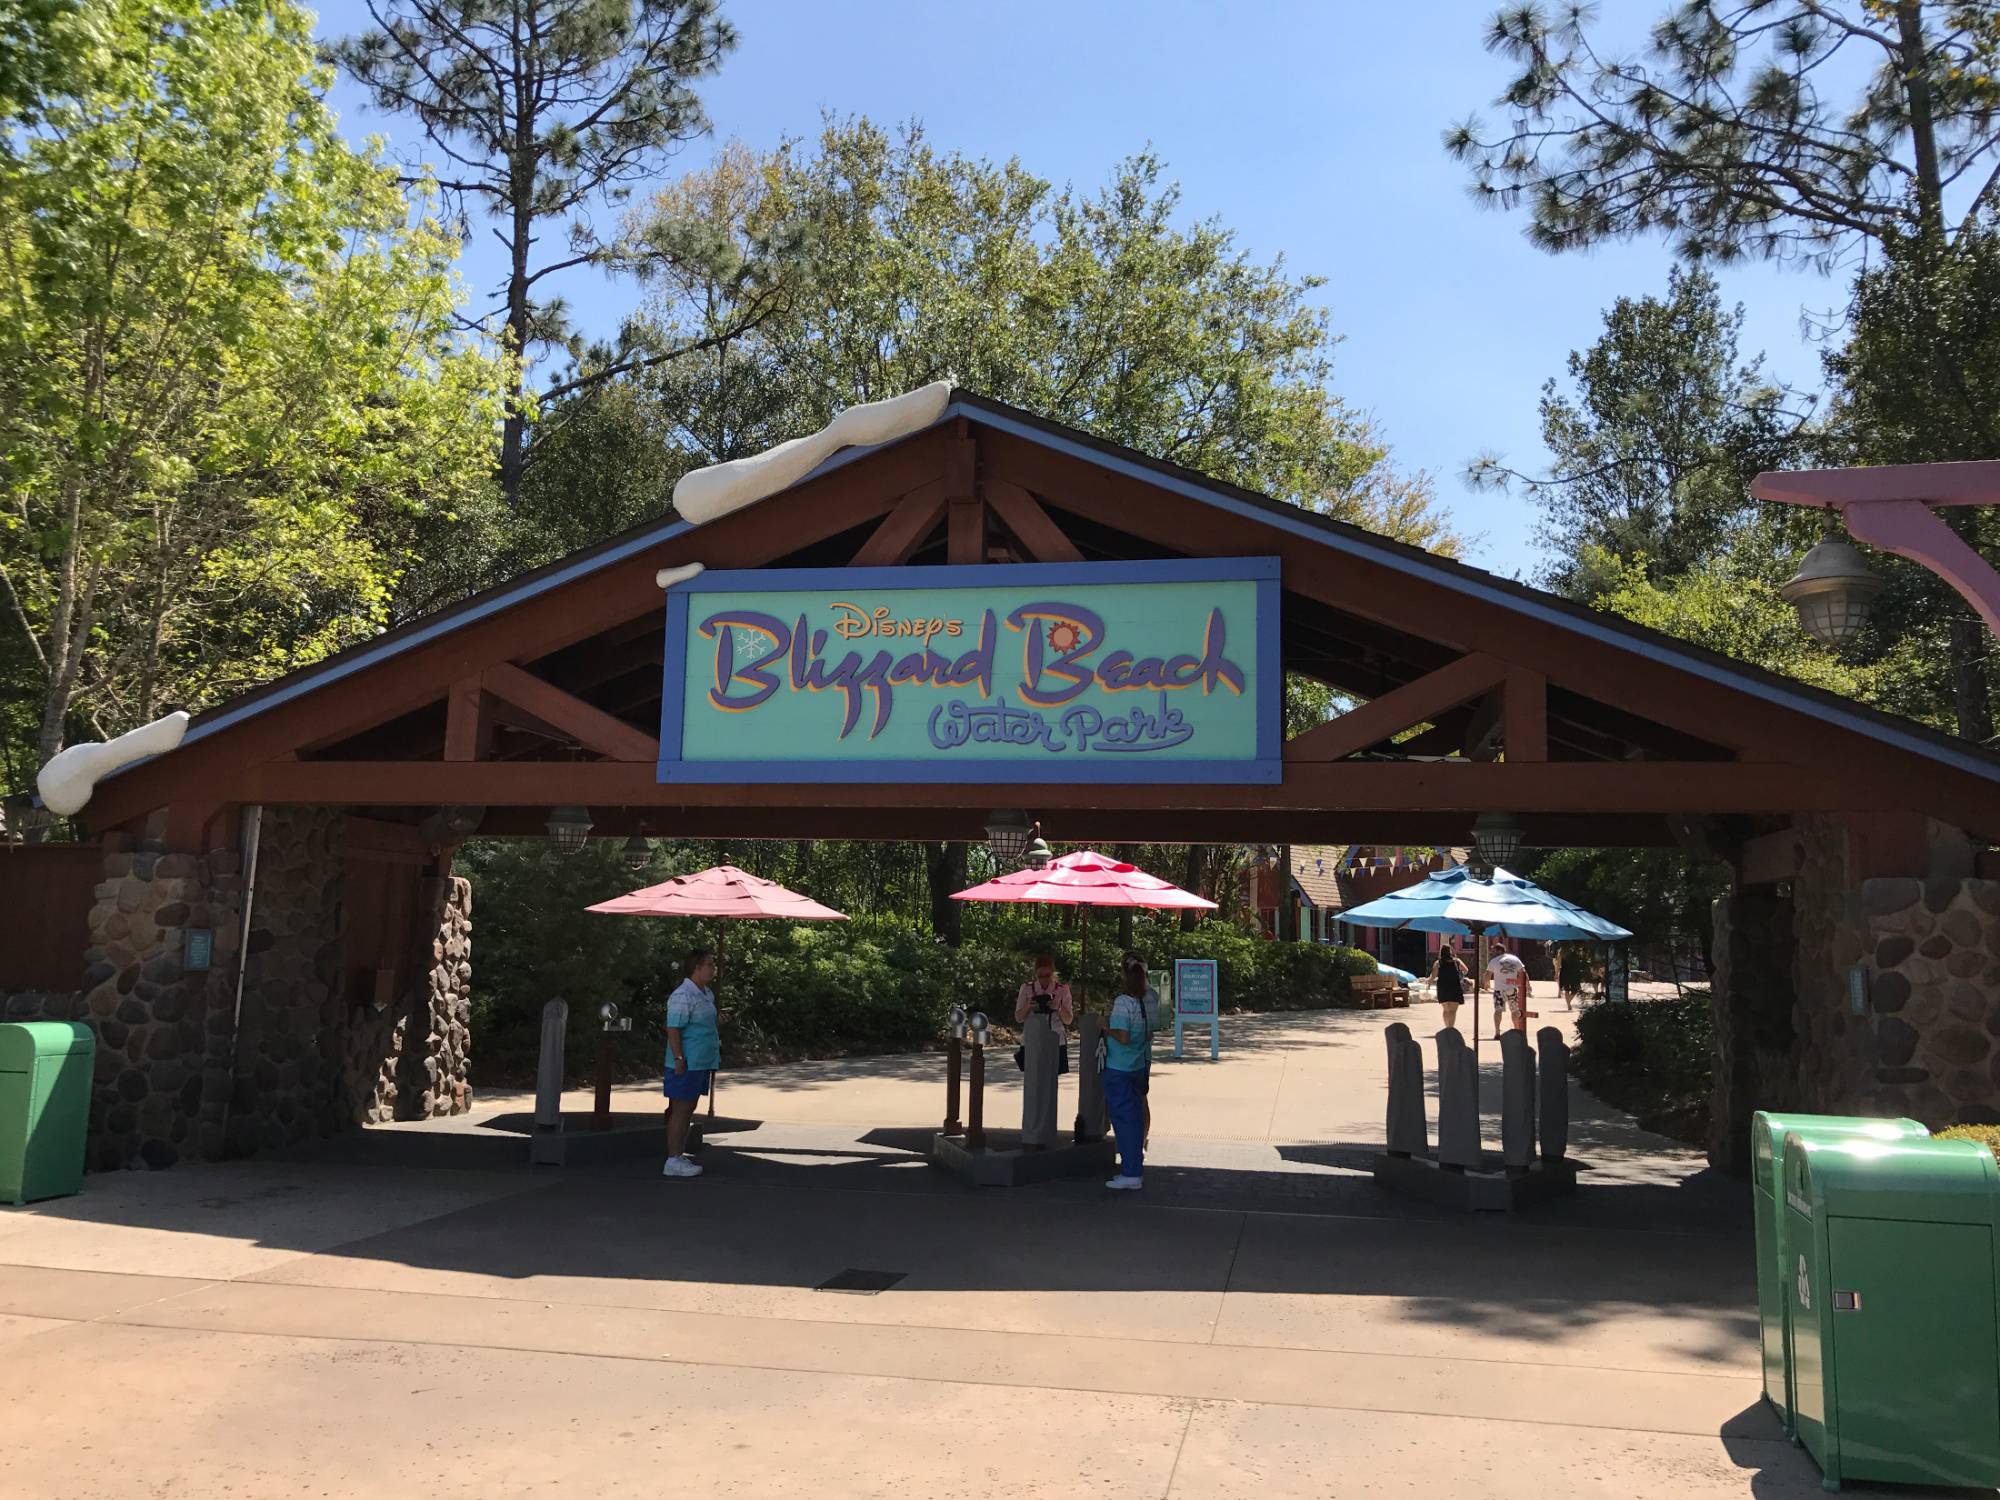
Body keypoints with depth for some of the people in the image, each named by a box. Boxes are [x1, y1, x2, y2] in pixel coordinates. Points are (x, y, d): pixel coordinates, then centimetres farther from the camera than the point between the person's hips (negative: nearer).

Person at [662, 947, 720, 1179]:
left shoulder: (707, 993, 13)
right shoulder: (683, 996, -18)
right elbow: (673, 1029, -21)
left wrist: (714, 1061, 23)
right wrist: (679, 1059, -23)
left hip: (702, 1063, 10)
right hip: (687, 1064, -10)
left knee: (689, 1110, 14)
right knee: (680, 1110, -5)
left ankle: (680, 1156, 22)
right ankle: (673, 1162, 0)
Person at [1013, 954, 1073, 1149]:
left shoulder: (1062, 989, 1)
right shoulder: (1027, 989, 3)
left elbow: (1068, 1020, 2)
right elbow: (1018, 1017, 6)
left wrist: (1059, 1008, -19)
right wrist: (1028, 1007, -15)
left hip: (1053, 1044, 0)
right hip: (1031, 1043, 0)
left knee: (1048, 1088, 1)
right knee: (1031, 1089, -4)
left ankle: (1044, 1136, 8)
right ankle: (1030, 1136, 0)